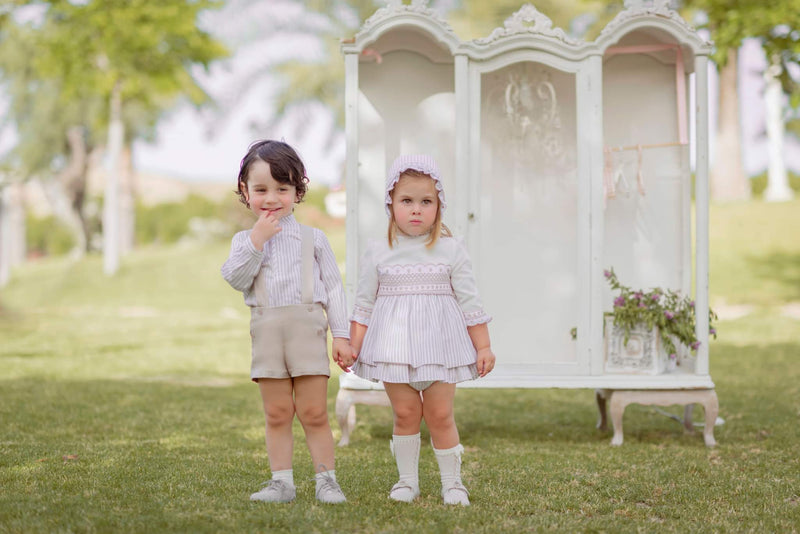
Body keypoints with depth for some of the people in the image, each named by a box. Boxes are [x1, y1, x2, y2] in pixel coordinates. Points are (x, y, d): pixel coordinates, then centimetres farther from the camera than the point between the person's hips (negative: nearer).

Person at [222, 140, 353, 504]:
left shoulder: (312, 238, 7)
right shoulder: (244, 240, 10)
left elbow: (333, 288, 6)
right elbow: (237, 279, -7)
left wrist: (341, 336, 0)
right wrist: (257, 240, -12)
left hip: (307, 327, -2)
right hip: (267, 333, 2)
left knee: (313, 412, -3)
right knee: (277, 414, 5)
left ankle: (326, 479, 5)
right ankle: (281, 481, 11)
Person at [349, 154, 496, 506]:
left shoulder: (451, 250, 1)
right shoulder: (377, 253, 4)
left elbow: (469, 301, 3)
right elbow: (364, 304, 8)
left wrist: (484, 347, 3)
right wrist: (353, 345, 3)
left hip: (439, 344, -1)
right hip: (394, 345, 1)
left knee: (440, 414, -1)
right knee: (405, 413, 2)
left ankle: (452, 482, 12)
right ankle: (407, 481, 16)